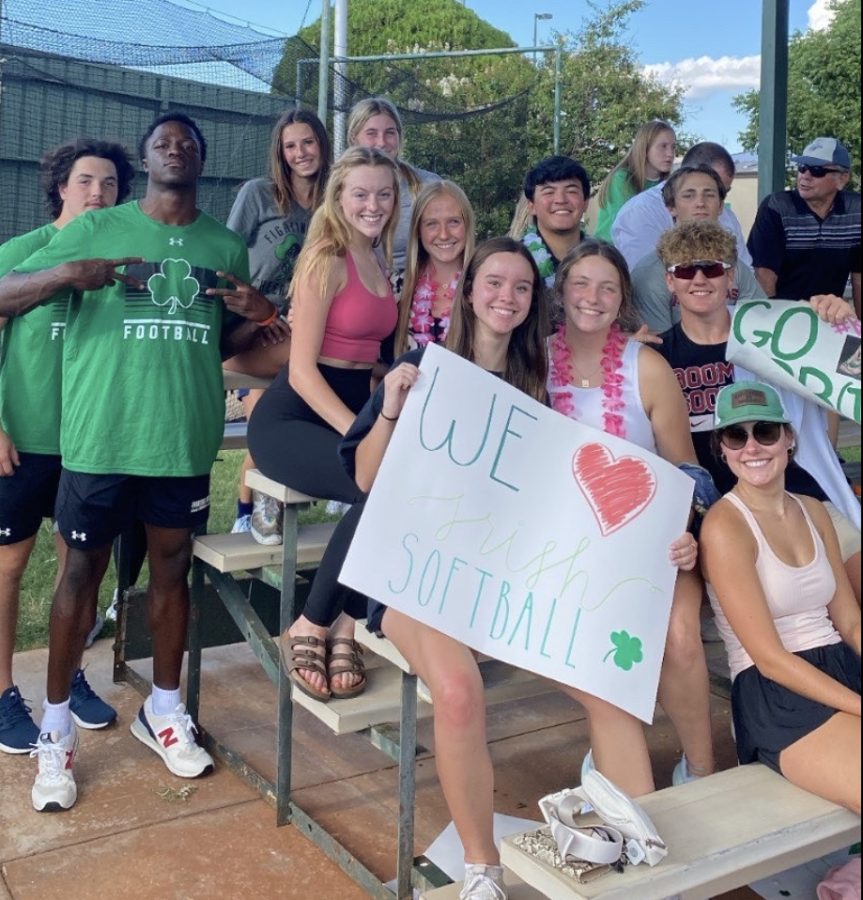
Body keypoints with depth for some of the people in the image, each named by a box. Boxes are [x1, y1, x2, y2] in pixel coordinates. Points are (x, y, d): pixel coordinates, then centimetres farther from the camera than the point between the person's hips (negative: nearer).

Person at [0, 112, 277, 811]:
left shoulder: (226, 246, 10)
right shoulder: (95, 230, 1)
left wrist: (259, 317, -4)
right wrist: (66, 273, -22)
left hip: (187, 437, 3)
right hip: (101, 436, -2)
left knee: (173, 567, 12)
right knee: (83, 570, 5)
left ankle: (163, 710, 29)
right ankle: (57, 728, 19)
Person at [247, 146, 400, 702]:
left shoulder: (378, 264, 14)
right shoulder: (326, 260, -10)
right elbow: (302, 370, -16)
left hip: (354, 411, 7)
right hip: (292, 418, -7)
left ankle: (349, 627, -11)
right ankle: (310, 629, -13)